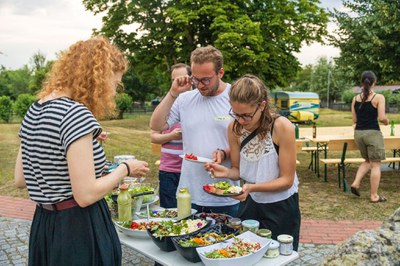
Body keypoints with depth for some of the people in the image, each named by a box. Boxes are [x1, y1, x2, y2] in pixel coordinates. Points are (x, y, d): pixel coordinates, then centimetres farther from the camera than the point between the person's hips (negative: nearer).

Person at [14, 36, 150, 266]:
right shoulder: (76, 114, -21)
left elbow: (21, 179, 11)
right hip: (79, 229, -8)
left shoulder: (34, 111, 6)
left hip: (44, 225, 8)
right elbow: (86, 195, -23)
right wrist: (125, 168, -9)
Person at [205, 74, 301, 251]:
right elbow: (239, 170, 1)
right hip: (250, 202, 4)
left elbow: (287, 180, -17)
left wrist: (252, 187, -30)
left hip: (282, 206, -3)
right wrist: (226, 172, -21)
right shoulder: (234, 128, -10)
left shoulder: (282, 127, -23)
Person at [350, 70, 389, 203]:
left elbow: (354, 120, 7)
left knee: (368, 161, 24)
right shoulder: (379, 97, -10)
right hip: (373, 133, -5)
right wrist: (387, 121, 6)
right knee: (375, 164, 5)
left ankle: (355, 183, 10)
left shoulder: (355, 98, 5)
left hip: (358, 133, 5)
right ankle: (374, 196, 11)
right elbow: (382, 118, -16)